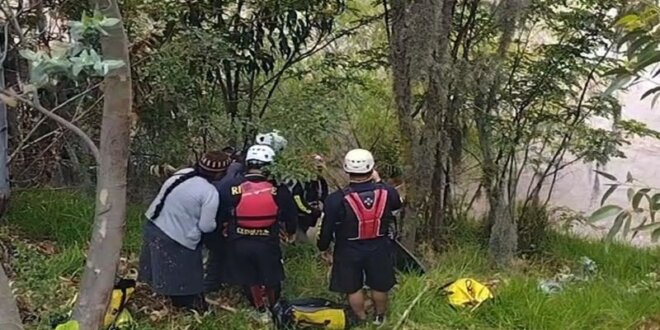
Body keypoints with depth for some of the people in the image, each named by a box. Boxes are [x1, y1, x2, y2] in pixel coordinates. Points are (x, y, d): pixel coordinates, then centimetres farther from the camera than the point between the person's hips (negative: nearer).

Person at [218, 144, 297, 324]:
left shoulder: (229, 187, -14)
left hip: (239, 243, 0)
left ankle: (261, 311, 38)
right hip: (268, 243, 0)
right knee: (272, 278, 24)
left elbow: (221, 216, -2)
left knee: (250, 279, 23)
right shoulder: (278, 189, -13)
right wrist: (291, 232, 21)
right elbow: (290, 215, 1)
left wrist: (227, 229, 19)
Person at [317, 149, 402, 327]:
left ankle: (362, 320, 34)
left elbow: (327, 228, -14)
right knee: (379, 286, 23)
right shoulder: (386, 192, -18)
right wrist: (378, 182, 15)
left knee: (353, 288, 19)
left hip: (349, 251, -2)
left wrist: (323, 247, 5)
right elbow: (396, 205, 8)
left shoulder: (337, 200, -25)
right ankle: (380, 317, 44)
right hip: (379, 248, 3)